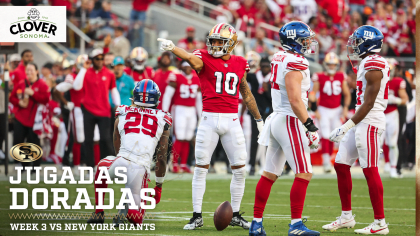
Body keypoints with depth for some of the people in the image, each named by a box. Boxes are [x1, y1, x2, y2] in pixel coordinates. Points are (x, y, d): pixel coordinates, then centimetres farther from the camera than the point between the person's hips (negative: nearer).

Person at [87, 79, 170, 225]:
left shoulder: (122, 115, 21)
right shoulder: (162, 121, 18)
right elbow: (161, 159, 19)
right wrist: (158, 187, 28)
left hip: (121, 162, 1)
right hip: (141, 169, -1)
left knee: (101, 167, 38)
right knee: (137, 219, 13)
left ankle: (98, 213, 28)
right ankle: (128, 207, -24)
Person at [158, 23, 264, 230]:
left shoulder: (239, 64, 9)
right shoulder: (205, 59, -3)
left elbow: (246, 95, 21)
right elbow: (191, 58, -26)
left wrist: (259, 119, 29)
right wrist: (172, 48, -48)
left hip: (232, 120, 3)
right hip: (209, 119, -3)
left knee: (240, 170, 3)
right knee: (201, 168, -2)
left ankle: (235, 215, 17)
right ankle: (197, 216, 5)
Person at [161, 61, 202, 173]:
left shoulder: (196, 79, 12)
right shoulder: (176, 78, -4)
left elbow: (198, 98, 19)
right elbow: (167, 94, -3)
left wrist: (200, 114, 19)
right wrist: (164, 112, -6)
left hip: (192, 111, 5)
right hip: (180, 109, -5)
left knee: (187, 139, 4)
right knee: (180, 138, -11)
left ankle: (184, 164, 9)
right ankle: (174, 164, -6)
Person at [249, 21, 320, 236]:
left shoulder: (279, 58, 12)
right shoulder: (295, 64, -16)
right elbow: (295, 100, -22)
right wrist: (310, 127, -20)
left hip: (276, 119, 9)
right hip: (290, 122, -9)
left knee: (270, 174, 11)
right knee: (304, 174, -5)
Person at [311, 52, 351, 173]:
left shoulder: (341, 77, 2)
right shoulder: (319, 78, -8)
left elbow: (347, 95, 10)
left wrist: (345, 108, -2)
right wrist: (315, 111, -9)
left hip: (337, 110, 3)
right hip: (324, 110, -3)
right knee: (325, 136, -11)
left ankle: (329, 158, 16)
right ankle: (326, 161, -14)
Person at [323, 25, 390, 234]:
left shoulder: (373, 66, -15)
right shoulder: (370, 63, 15)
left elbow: (368, 103, -19)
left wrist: (347, 126, -18)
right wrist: (349, 126, 22)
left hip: (369, 122, -10)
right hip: (360, 122, 10)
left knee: (370, 170, -8)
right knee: (341, 165, 11)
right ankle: (346, 217, 18)